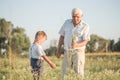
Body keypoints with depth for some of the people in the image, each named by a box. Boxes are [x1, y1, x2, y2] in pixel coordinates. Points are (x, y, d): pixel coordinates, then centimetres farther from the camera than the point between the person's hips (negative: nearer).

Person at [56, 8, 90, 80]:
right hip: (67, 51, 4)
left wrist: (77, 45, -32)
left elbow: (85, 42, -12)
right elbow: (62, 36, 12)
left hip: (78, 51, -4)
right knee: (65, 72, 5)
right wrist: (59, 49, 10)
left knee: (79, 72, -9)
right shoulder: (67, 23, 5)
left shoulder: (85, 26, -8)